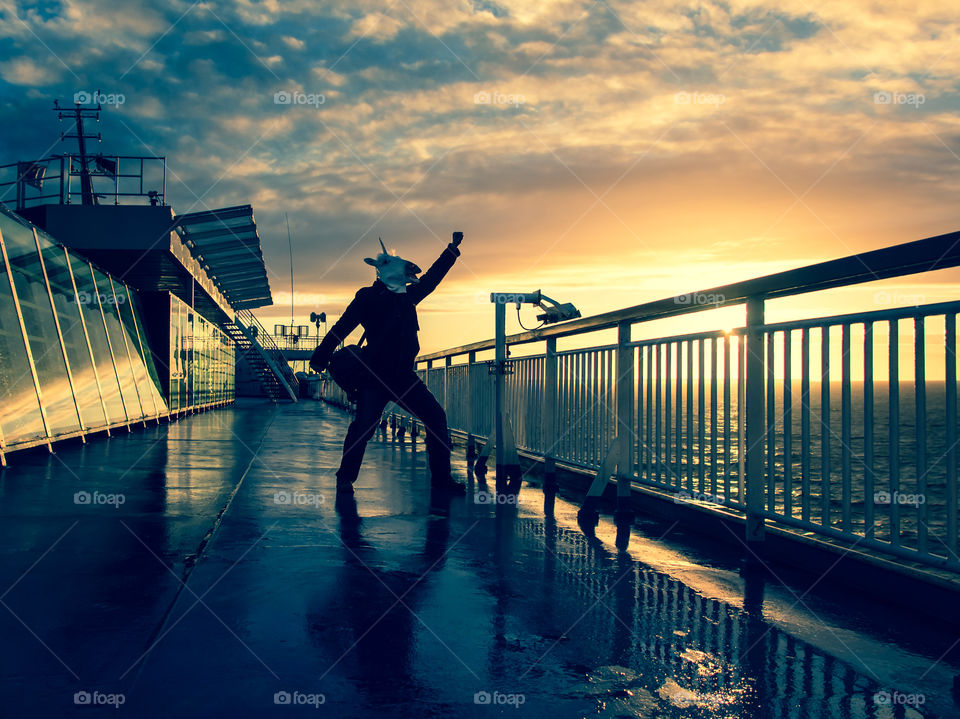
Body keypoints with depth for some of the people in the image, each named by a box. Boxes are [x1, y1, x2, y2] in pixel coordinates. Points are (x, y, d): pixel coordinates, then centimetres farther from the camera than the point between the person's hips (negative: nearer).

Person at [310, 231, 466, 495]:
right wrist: (320, 357, -6)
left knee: (436, 417, -3)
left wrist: (453, 248, 38)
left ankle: (441, 478, 4)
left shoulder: (407, 296, 18)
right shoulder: (368, 297, 0)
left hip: (403, 376, 6)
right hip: (375, 376, -6)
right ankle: (345, 479, 2)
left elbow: (431, 278, 32)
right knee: (363, 426, -15)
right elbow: (341, 328, -1)